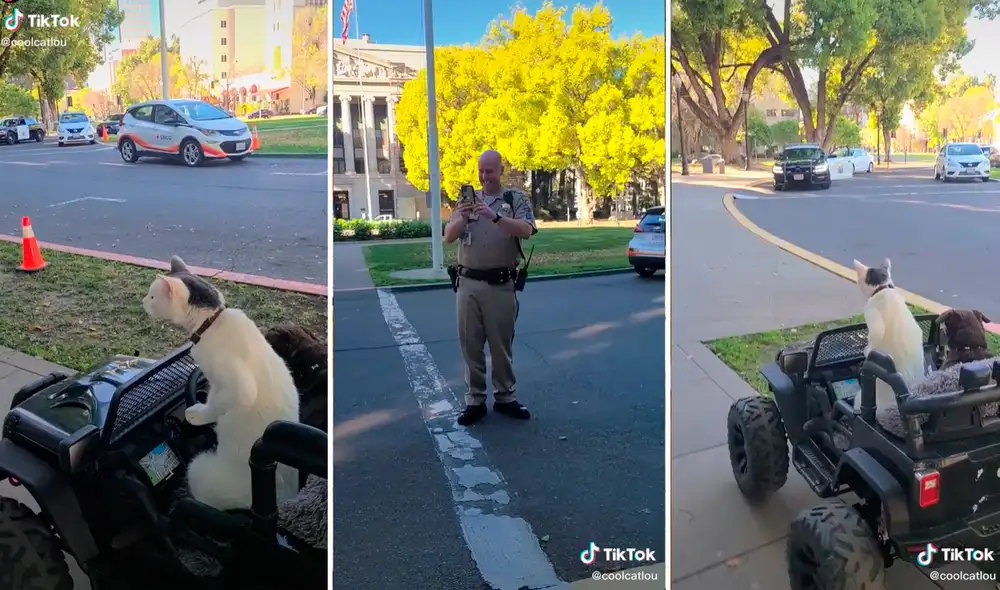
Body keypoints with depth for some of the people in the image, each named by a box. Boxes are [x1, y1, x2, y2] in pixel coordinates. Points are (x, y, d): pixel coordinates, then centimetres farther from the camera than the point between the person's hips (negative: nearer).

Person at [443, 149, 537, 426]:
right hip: (468, 283, 3)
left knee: (501, 344, 7)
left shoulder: (517, 199, 2)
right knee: (471, 344, 6)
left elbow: (526, 231, -15)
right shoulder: (467, 200, 11)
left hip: (501, 285, -2)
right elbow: (448, 237, 4)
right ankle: (475, 400, 15)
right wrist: (461, 219, -18)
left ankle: (505, 397, 20)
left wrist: (495, 216, -28)